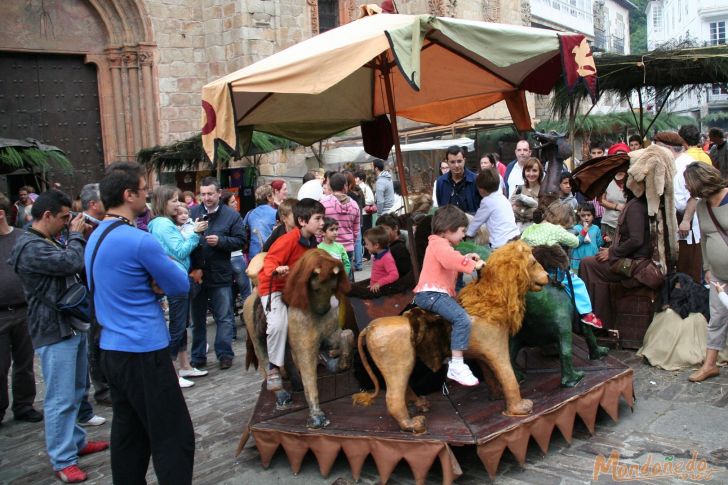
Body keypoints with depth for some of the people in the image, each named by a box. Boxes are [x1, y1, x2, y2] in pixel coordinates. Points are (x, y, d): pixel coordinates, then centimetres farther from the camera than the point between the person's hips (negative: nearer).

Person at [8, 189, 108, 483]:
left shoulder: (51, 242, 14)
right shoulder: (30, 246, -18)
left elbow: (77, 262, 22)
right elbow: (72, 263, -27)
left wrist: (80, 236, 8)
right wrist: (76, 234, -9)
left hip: (73, 325, 10)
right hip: (54, 332, -10)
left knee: (76, 393, 19)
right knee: (61, 399, -4)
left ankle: (77, 442, 33)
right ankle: (62, 461, 5)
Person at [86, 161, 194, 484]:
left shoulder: (96, 237, 10)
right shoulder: (139, 240, -18)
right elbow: (182, 287, -10)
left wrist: (155, 283, -2)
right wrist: (166, 275, 6)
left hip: (112, 349, 10)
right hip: (143, 352, -9)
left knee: (129, 432, 17)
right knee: (174, 438, -2)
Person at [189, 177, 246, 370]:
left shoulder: (231, 215, -1)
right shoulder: (193, 213, 1)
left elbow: (240, 240, -5)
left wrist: (220, 240, -17)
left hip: (220, 275, -2)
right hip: (196, 273, 2)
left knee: (224, 317, 5)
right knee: (197, 318, 13)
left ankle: (224, 354, 16)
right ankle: (198, 356, 24)